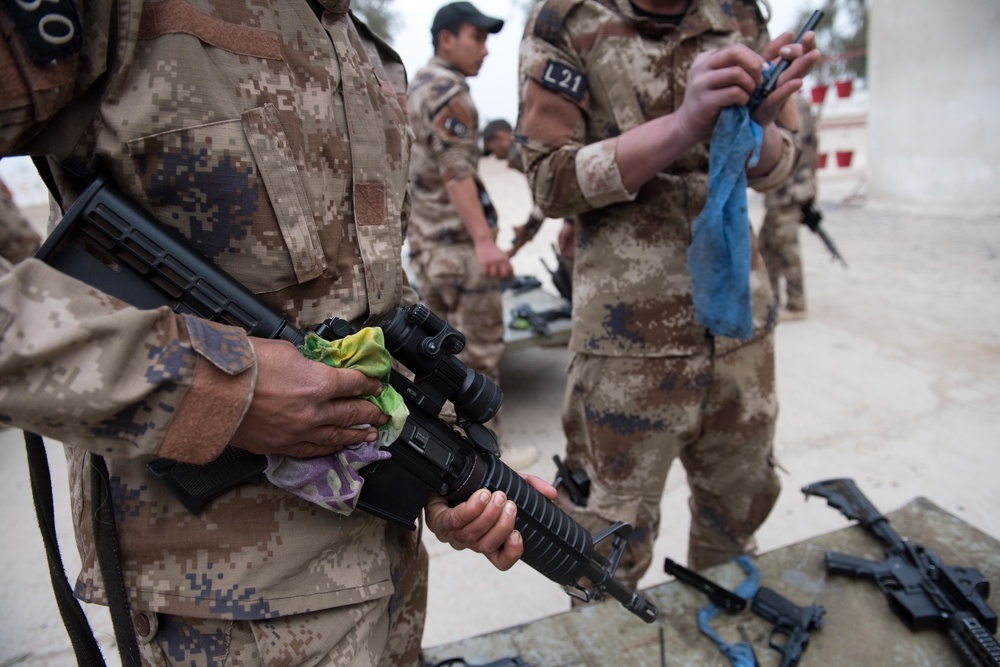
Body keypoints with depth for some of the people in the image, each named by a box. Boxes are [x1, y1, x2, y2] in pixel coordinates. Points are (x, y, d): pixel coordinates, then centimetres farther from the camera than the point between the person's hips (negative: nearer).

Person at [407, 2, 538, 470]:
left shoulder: (415, 90, 19)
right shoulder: (446, 89, -11)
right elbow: (455, 169, -23)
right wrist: (484, 240, -32)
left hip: (425, 238, 10)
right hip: (457, 239, -10)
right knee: (479, 344, -3)